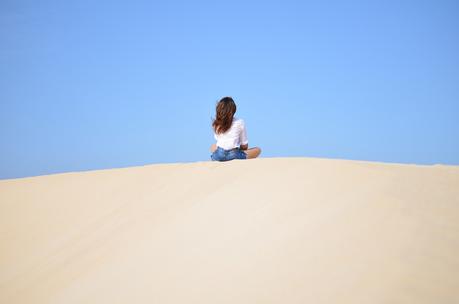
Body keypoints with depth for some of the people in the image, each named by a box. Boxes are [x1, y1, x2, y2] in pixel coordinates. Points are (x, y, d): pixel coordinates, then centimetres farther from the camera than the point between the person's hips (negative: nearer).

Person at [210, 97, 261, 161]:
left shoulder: (216, 123, 2)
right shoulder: (240, 122, -4)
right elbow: (244, 145, 2)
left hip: (218, 156, 4)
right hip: (233, 155, -3)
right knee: (257, 150, 17)